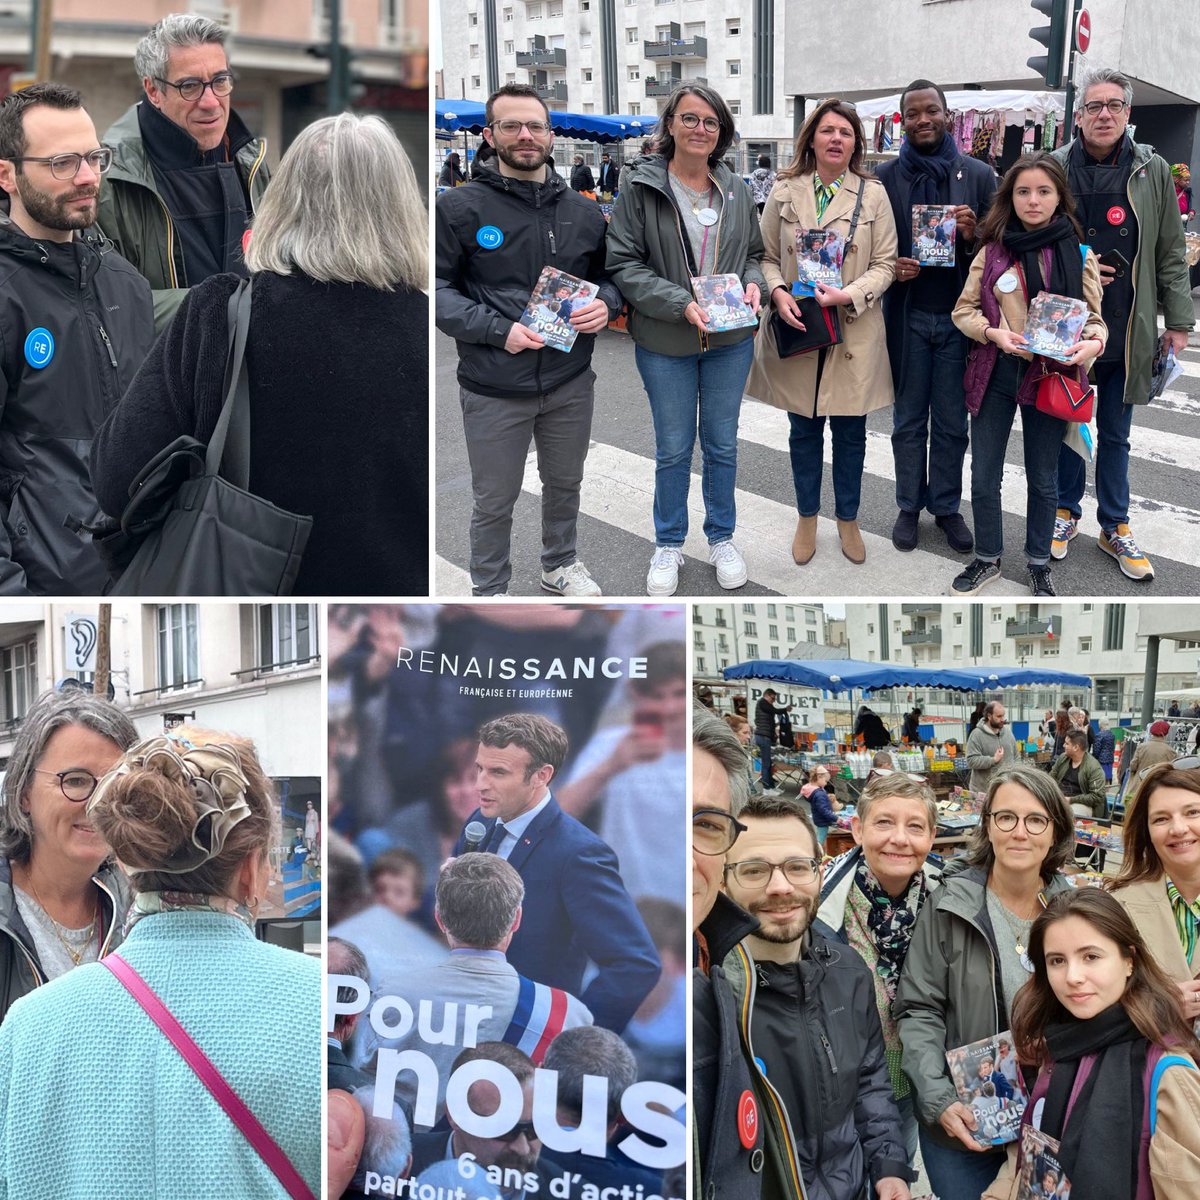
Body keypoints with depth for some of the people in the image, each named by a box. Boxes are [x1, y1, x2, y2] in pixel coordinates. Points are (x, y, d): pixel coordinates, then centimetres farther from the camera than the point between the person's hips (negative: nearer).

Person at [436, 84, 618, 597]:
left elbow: (607, 274, 17)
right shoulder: (460, 207, -9)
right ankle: (489, 590, 28)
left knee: (565, 483, 23)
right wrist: (498, 330, -22)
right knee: (494, 501, 9)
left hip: (570, 380, 4)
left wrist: (605, 305, -7)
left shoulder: (582, 211, 5)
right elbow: (438, 288, -10)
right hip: (494, 388, -4)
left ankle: (561, 564, 45)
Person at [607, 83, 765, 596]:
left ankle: (722, 538, 30)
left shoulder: (737, 191, 3)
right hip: (665, 342, -3)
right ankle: (668, 544, 25)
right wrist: (680, 303, -21)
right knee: (673, 448, 9)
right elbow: (623, 264, -11)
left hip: (730, 341, 3)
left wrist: (752, 283, -9)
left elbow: (755, 252, 14)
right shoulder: (640, 188, -9)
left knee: (722, 443, 14)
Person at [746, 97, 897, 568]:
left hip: (853, 332, -1)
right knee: (803, 429, 11)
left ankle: (847, 519, 27)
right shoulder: (784, 191, 1)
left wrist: (847, 294, -17)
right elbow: (766, 256, 5)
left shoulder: (873, 194, -2)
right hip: (797, 330, 1)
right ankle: (807, 517, 28)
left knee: (850, 431, 9)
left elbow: (885, 263, -1)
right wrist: (778, 292, -15)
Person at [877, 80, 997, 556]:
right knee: (909, 420, 9)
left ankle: (947, 507, 19)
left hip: (958, 315, 0)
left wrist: (972, 236, -18)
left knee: (952, 422, 7)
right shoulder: (884, 176, 1)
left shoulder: (979, 175, 1)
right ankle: (909, 506, 20)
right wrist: (891, 266, -14)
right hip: (907, 315, 0)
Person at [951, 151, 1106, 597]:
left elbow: (1093, 317, 2)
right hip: (995, 373, 1)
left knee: (1042, 478, 12)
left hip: (1050, 375, -1)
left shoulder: (1078, 254, -2)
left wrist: (1093, 342, -21)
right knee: (984, 477, 8)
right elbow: (963, 310, 3)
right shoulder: (992, 251, -1)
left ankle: (1039, 564, 29)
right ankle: (988, 559, 27)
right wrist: (995, 333, -16)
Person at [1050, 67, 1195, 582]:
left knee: (1115, 435, 11)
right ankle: (1067, 511, 30)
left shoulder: (1153, 171, 2)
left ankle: (1115, 527, 22)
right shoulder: (1053, 169, -2)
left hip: (1128, 330, 1)